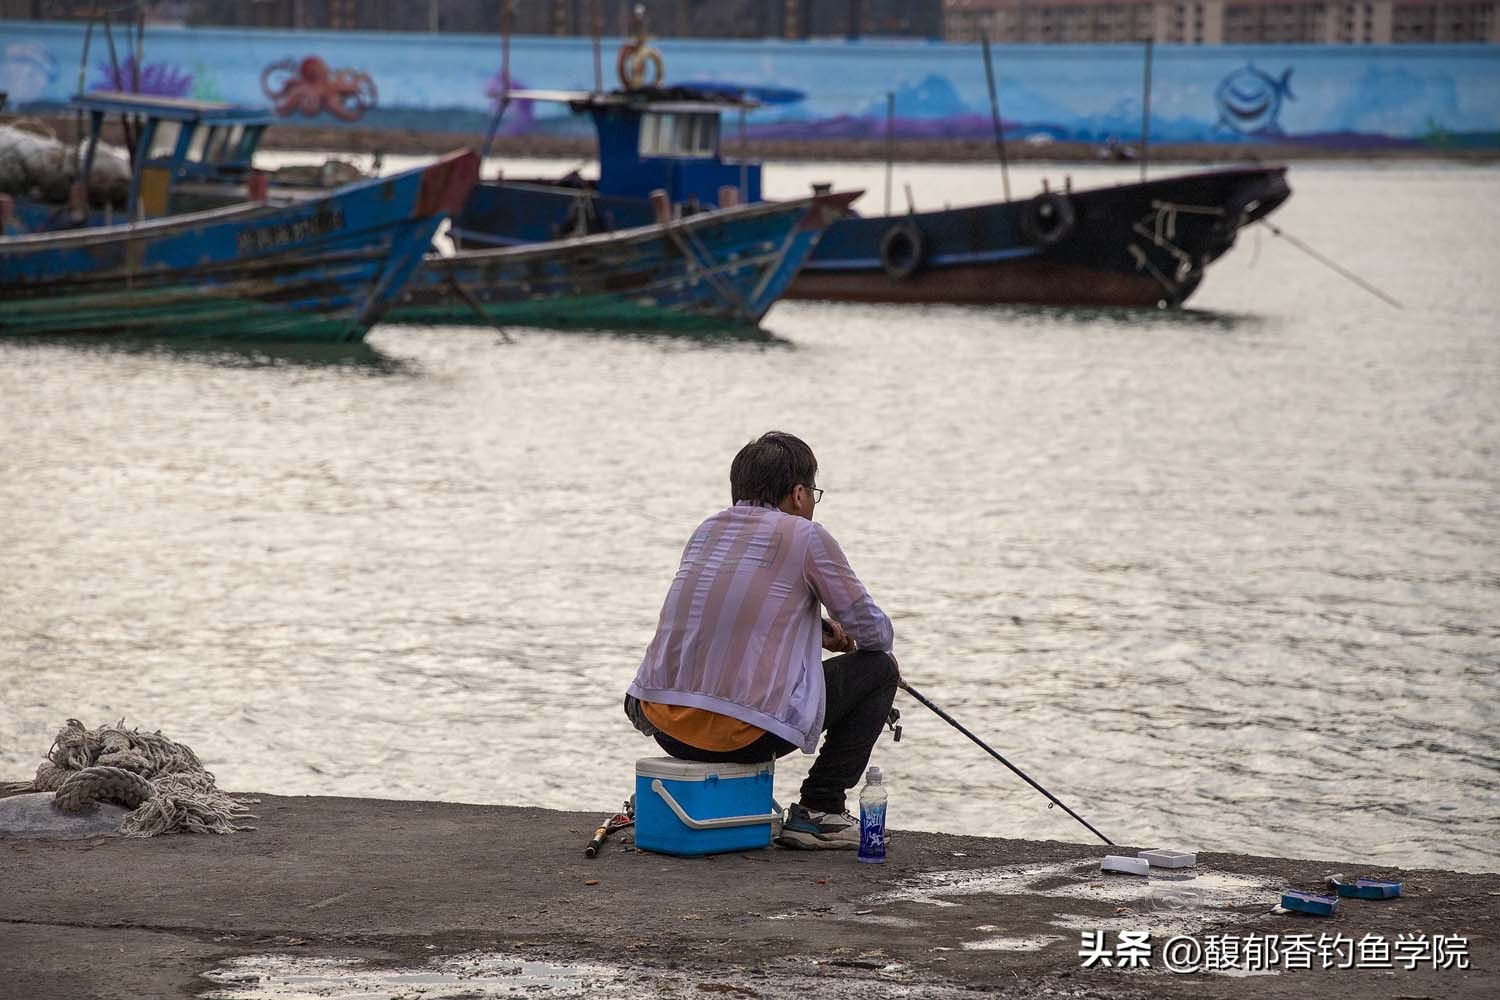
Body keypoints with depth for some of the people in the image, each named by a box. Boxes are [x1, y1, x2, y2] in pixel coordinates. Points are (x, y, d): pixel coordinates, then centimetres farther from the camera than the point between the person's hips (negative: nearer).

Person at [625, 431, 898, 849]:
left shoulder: (708, 529, 16)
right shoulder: (804, 536, -2)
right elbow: (874, 631, 5)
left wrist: (815, 627, 30)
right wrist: (848, 638, 28)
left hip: (664, 725, 7)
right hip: (745, 733, -7)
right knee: (878, 669, 13)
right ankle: (818, 812, 10)